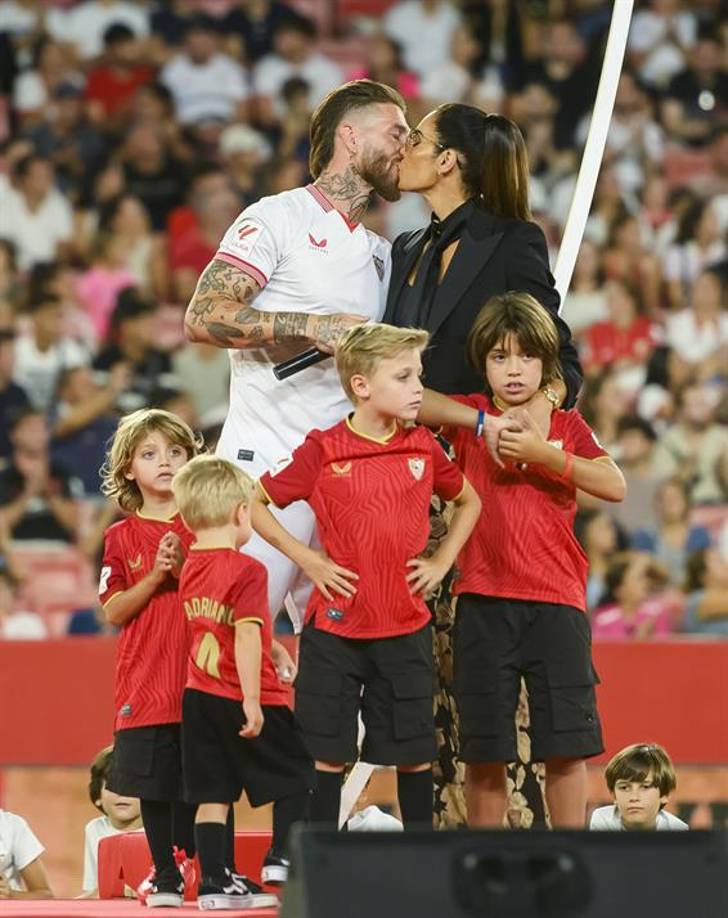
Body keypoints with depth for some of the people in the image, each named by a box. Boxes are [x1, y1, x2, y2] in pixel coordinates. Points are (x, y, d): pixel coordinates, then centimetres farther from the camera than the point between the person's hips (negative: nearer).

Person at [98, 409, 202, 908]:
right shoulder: (121, 537, 5)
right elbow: (114, 612, -1)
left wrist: (184, 570, -15)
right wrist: (155, 576, -14)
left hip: (200, 678, -1)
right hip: (146, 681, 1)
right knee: (154, 785, 3)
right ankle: (165, 878, 12)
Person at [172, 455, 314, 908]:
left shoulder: (190, 570, 7)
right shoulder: (247, 571, -16)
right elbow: (246, 637, -23)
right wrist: (251, 700, -22)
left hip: (199, 697, 7)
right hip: (239, 697, -7)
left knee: (213, 793, 7)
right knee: (297, 776, 11)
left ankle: (215, 882, 6)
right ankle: (283, 857, 4)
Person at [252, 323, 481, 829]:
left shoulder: (423, 448, 3)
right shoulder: (323, 451, -6)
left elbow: (469, 502, 21)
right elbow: (254, 503, 3)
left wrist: (442, 562, 9)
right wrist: (306, 559, -3)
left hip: (406, 628, 3)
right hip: (335, 626, -3)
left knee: (415, 750, 7)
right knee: (329, 753, 2)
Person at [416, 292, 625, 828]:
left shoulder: (565, 425, 10)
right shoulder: (471, 418, 10)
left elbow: (615, 486, -5)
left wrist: (542, 453, -15)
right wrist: (483, 422, -11)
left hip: (556, 602, 0)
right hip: (483, 603, 0)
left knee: (566, 743, -1)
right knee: (484, 748, 3)